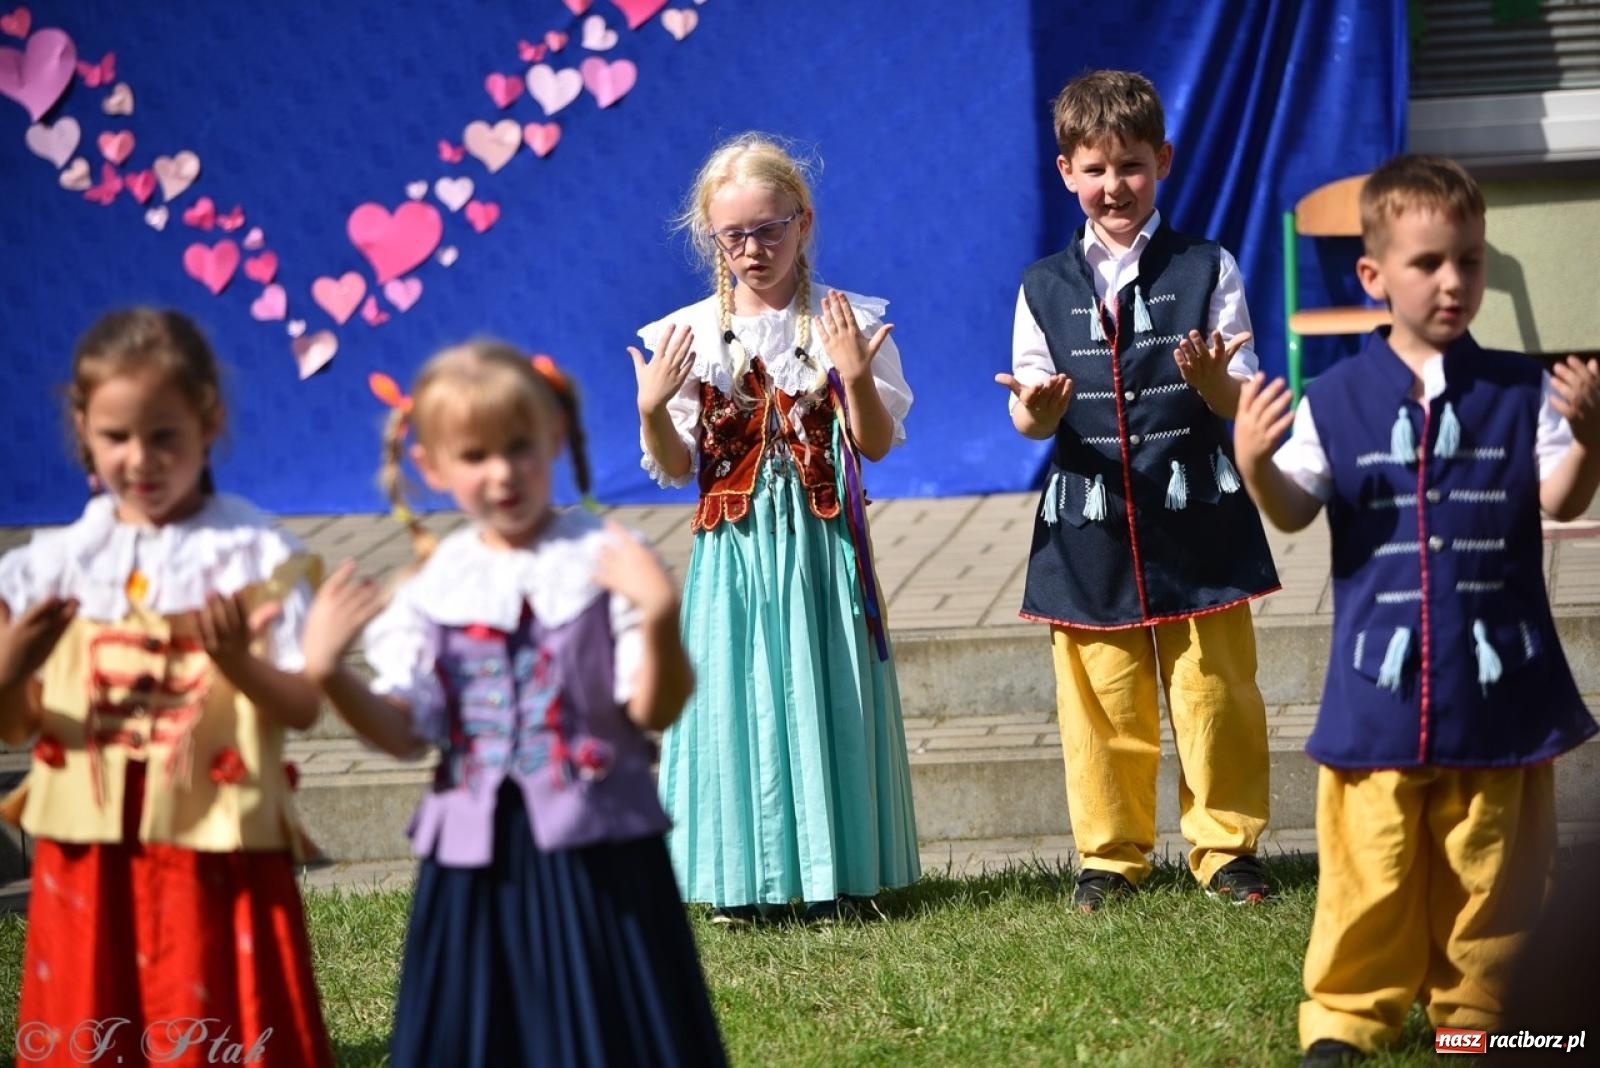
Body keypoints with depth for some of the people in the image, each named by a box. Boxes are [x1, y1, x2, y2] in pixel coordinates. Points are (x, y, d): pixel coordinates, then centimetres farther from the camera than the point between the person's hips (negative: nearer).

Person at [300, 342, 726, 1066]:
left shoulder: (604, 562, -6)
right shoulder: (430, 590, 4)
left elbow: (654, 710, -10)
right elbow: (403, 734, 2)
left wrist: (659, 618, -26)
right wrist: (327, 674, -13)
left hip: (595, 854, -3)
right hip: (477, 860, 3)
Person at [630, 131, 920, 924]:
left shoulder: (847, 323, 0)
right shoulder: (685, 335, 2)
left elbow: (876, 446, -4)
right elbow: (675, 468, 2)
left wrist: (856, 378, -20)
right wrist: (652, 409, -16)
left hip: (822, 545, -1)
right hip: (733, 548, 1)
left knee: (825, 700, 1)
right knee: (734, 698, 0)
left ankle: (834, 875, 9)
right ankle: (741, 880, 8)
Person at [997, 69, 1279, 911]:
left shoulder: (1206, 271, 2)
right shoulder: (1045, 288, 6)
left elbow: (1245, 405, -1)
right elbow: (1030, 417, 7)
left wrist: (1213, 383, -23)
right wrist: (1037, 412, -16)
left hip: (1196, 515, -1)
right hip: (1089, 522, 1)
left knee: (1215, 691, 2)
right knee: (1101, 701, 3)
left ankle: (1224, 843, 14)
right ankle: (1111, 852, 15)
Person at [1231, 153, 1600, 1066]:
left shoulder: (1521, 391, 0)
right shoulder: (1336, 400, 0)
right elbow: (1294, 511, 2)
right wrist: (1255, 466, -18)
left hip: (1497, 677, 1)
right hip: (1382, 677, -1)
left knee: (1486, 860, 9)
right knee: (1370, 862, 3)